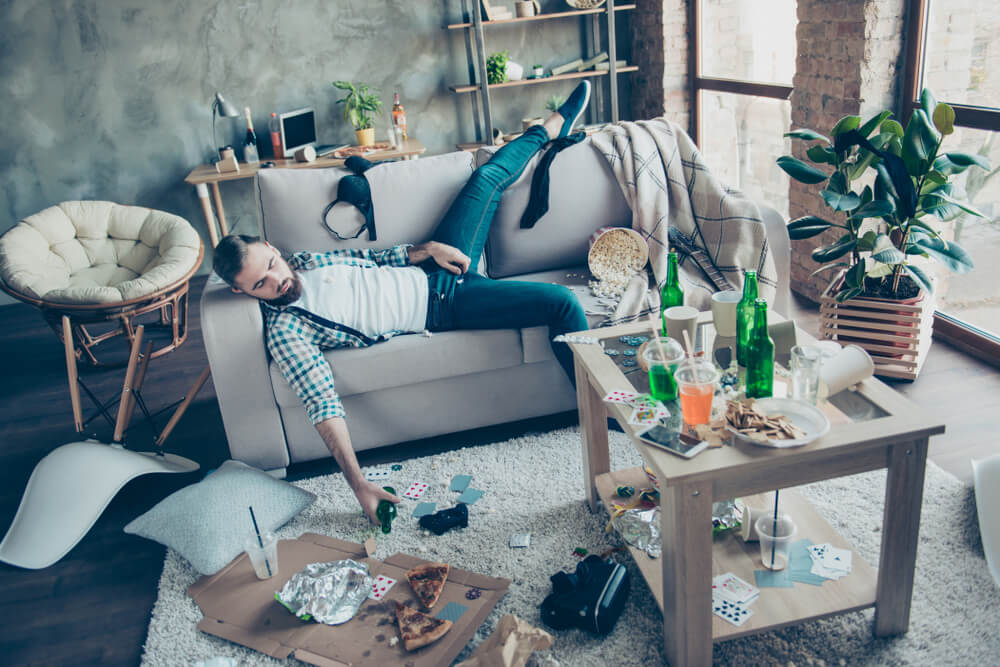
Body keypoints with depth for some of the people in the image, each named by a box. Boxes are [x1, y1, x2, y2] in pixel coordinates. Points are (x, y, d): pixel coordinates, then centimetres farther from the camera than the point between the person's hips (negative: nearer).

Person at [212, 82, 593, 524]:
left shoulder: (302, 261, 2)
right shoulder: (284, 330, -18)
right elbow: (323, 405, -25)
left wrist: (426, 248, -4)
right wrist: (358, 484, -33)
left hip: (435, 271, 7)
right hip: (440, 311, -7)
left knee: (486, 178, 10)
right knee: (560, 302, -20)